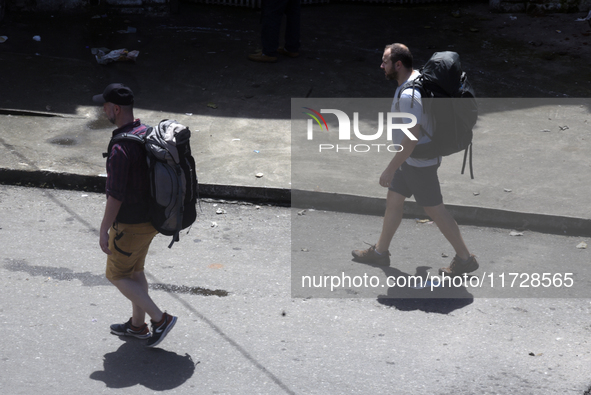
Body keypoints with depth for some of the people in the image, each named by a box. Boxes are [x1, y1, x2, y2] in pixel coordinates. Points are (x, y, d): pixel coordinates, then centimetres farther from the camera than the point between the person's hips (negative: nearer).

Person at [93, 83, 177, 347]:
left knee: (116, 275, 11)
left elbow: (115, 196, -26)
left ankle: (160, 318, 10)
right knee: (134, 270, 24)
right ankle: (137, 325, 36)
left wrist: (104, 232, -16)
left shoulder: (120, 148, -29)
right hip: (151, 217, 9)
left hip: (130, 226, -9)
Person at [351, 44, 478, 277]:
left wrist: (390, 169, -24)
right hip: (411, 159, 10)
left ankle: (465, 259, 15)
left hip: (419, 163, -10)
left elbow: (412, 138, -30)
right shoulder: (417, 78, 3)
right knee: (393, 202, 18)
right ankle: (380, 252, 33)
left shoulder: (408, 96, -29)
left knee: (435, 210, 2)